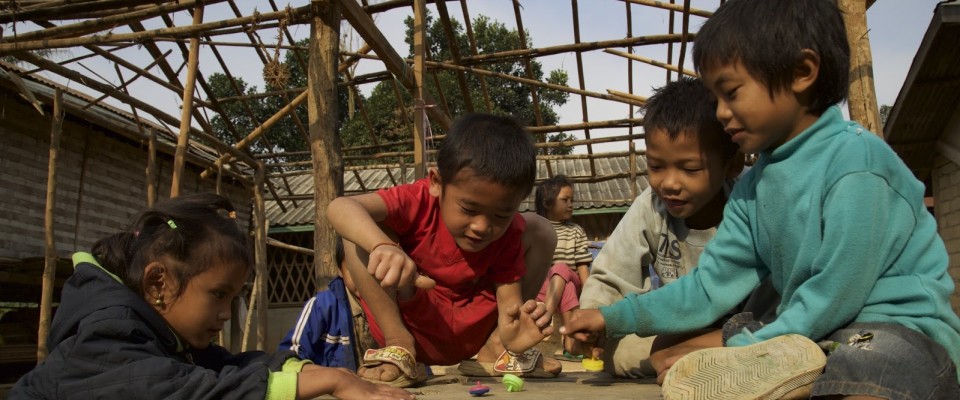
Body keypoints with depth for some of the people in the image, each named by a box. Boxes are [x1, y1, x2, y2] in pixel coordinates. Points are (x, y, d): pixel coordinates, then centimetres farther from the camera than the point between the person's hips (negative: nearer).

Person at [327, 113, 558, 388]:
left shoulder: (509, 235, -13)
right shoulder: (419, 201, -21)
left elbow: (509, 301, -16)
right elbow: (339, 208, -38)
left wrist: (512, 334, -41)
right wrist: (382, 246, -59)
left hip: (469, 330, 3)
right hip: (410, 319, -2)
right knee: (361, 226, -25)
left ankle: (495, 346, -10)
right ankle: (398, 343, -22)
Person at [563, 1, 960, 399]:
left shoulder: (855, 163, -20)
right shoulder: (753, 186, 4)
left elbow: (836, 297, -21)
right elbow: (711, 284, 3)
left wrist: (744, 352, -13)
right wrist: (614, 317, -1)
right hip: (813, 334, 8)